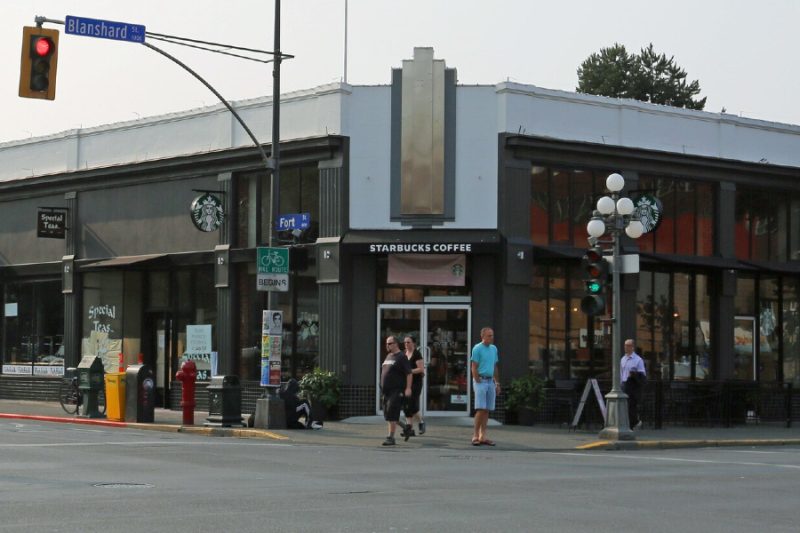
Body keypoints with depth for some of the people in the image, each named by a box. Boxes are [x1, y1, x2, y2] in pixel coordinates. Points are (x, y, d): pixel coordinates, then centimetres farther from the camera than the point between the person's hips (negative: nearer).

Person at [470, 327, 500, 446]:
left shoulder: (494, 349, 14)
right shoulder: (477, 349, -7)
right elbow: (474, 368, -10)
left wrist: (497, 383, 15)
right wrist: (478, 384, -14)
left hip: (490, 381, 7)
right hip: (481, 380, -6)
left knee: (487, 410, 5)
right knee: (481, 409, -12)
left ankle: (483, 436, 7)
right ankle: (476, 435, -8)